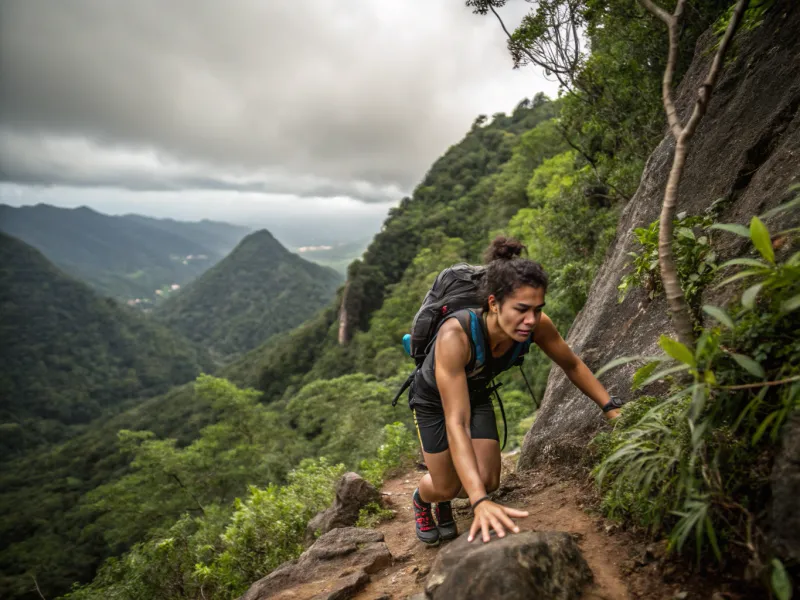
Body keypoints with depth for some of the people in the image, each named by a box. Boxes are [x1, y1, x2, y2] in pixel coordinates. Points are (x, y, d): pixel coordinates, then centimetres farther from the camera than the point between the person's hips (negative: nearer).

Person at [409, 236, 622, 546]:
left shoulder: (536, 326, -29)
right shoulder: (455, 335, -44)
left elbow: (573, 366, -7)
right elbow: (456, 422, -46)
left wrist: (613, 408, -13)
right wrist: (479, 502, -53)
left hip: (476, 393, 4)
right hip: (434, 398, -4)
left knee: (487, 481, -6)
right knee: (447, 487, -2)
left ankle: (444, 503, 31)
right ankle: (421, 498, 37)